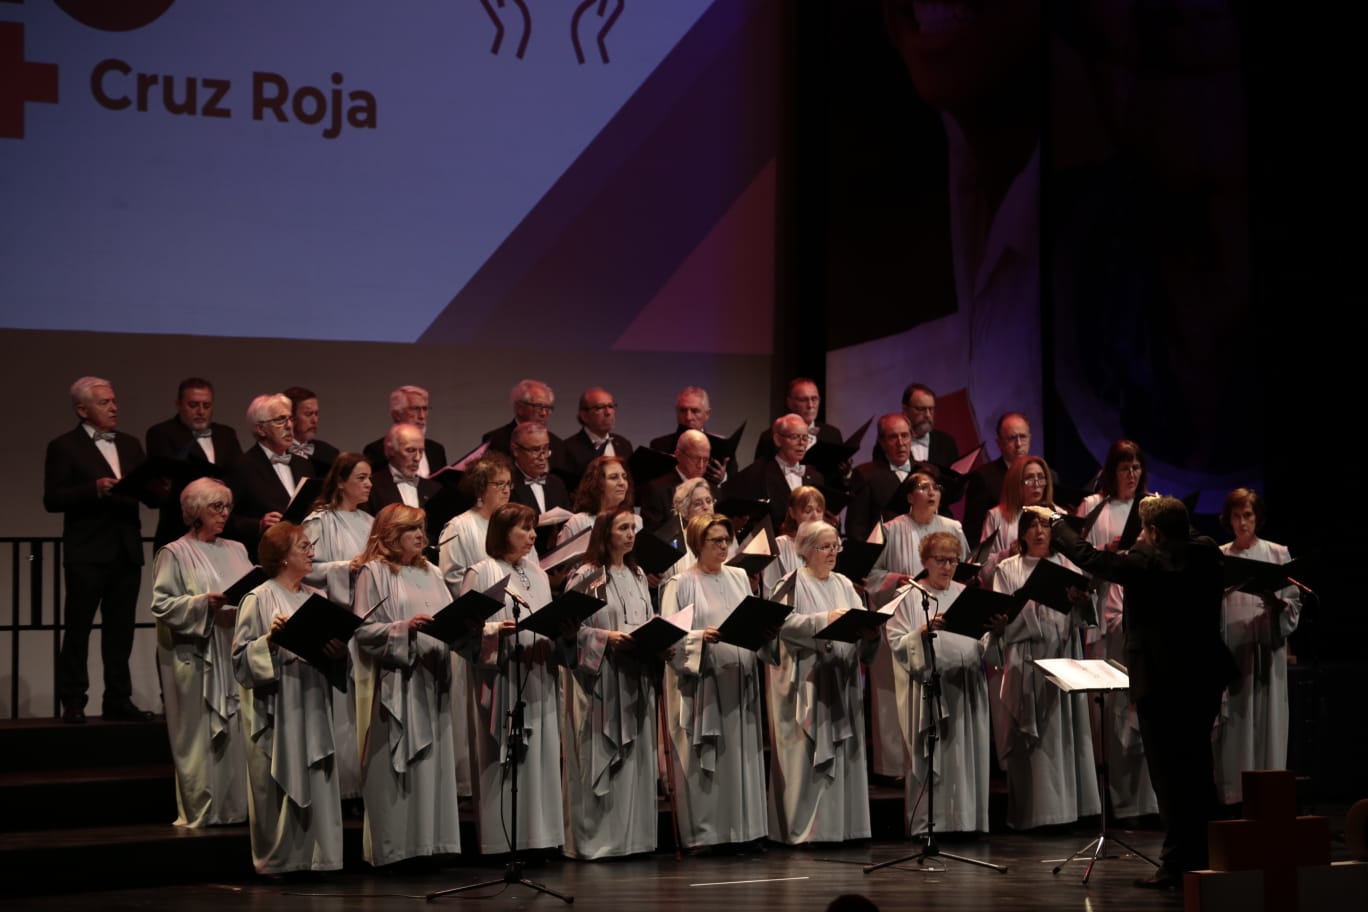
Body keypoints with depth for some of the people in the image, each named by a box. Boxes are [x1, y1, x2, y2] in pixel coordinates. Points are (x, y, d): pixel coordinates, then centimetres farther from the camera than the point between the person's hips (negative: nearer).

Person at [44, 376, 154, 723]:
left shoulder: (130, 445, 15)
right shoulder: (64, 447, -1)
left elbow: (150, 494, 11)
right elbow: (52, 499, -10)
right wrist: (94, 489, -22)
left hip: (126, 550, 5)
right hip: (87, 553, -5)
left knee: (120, 629, 8)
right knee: (77, 629, 0)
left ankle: (118, 700, 12)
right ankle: (73, 703, 4)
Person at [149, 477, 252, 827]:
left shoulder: (236, 550, 17)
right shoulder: (174, 554, -1)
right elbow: (162, 605, -7)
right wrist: (204, 602, -18)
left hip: (235, 653, 5)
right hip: (196, 657, -5)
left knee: (237, 732, 3)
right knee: (200, 736, -4)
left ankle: (234, 808, 10)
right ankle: (199, 812, 3)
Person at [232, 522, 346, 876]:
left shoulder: (316, 598, 14)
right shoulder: (259, 600, -5)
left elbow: (333, 647, 16)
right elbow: (242, 657, -8)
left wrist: (339, 648, -5)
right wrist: (270, 639, -23)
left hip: (312, 705, 6)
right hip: (275, 709, -6)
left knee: (317, 785, 3)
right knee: (279, 789, -2)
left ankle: (315, 857, 8)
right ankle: (277, 860, 6)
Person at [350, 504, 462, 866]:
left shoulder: (431, 573, 17)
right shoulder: (374, 573, -2)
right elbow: (364, 630, -9)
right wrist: (405, 627, -20)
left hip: (430, 679, 6)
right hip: (394, 684, -6)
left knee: (432, 763, 4)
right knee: (396, 768, -6)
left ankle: (431, 842, 9)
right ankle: (394, 847, -1)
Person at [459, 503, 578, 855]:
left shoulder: (538, 574, 17)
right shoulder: (482, 573, -3)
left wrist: (564, 631, -1)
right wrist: (496, 630, -24)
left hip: (539, 678, 6)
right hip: (500, 678, -6)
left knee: (540, 754, 5)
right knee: (503, 758, -5)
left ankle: (536, 835, 10)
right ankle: (501, 840, 0)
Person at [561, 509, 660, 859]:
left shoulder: (638, 576, 14)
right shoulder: (586, 576, -7)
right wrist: (606, 637, -20)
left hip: (635, 676, 7)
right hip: (598, 676, -7)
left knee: (635, 753, 7)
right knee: (599, 758, -5)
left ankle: (632, 836, 14)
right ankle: (594, 839, 1)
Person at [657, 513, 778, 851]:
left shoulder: (739, 578, 14)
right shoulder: (681, 585, -2)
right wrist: (701, 637, -23)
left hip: (739, 681, 5)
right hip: (700, 683, -5)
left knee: (741, 754, 5)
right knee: (702, 759, -4)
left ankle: (742, 828, 10)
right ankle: (702, 833, 0)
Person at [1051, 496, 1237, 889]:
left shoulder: (1145, 562, -16)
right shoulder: (1207, 553, 1)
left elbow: (1087, 556, -6)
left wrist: (1057, 521, 9)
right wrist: (1165, 510, 31)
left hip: (1160, 680, -7)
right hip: (1204, 676, 7)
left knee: (1168, 774, -1)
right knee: (1197, 771, 16)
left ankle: (1176, 865, 1)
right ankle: (1204, 856, 23)